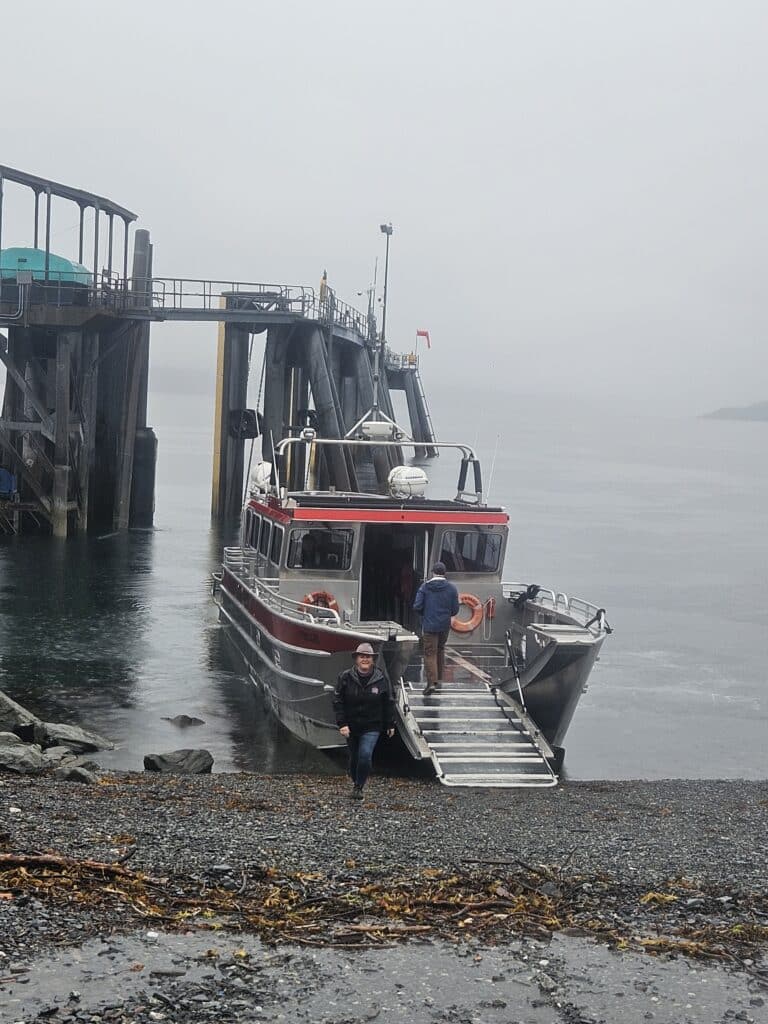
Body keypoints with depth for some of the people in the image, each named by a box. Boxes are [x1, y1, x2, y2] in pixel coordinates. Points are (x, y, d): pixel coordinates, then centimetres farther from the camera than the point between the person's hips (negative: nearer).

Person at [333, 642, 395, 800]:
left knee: (365, 755, -18)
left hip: (372, 726, -1)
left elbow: (388, 703, 6)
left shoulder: (381, 679, -3)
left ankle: (359, 787, -2)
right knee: (354, 757, 12)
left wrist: (390, 725, 9)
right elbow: (338, 701, -5)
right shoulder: (346, 678, -6)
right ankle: (355, 782, 37)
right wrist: (342, 724, -13)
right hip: (351, 726, 1)